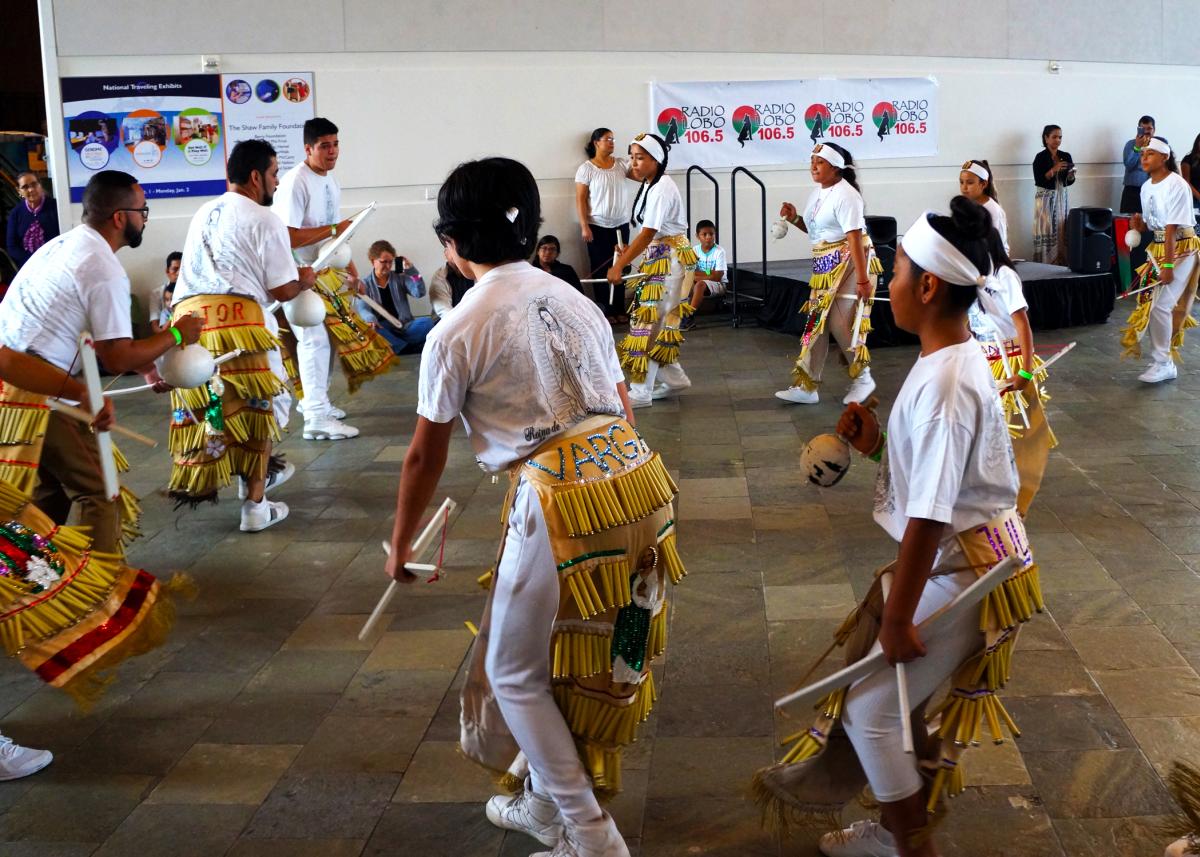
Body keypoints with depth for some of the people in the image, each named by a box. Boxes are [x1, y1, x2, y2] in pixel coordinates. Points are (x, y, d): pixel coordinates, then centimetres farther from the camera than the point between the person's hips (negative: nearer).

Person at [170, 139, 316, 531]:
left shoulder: (203, 214, 23)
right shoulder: (264, 220, 1)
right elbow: (283, 290, -1)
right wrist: (304, 280, 21)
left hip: (188, 315, 7)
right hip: (238, 318, -6)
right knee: (256, 407, 5)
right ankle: (255, 505, 6)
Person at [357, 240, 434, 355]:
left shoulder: (400, 277, 16)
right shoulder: (365, 284, 10)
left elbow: (420, 293, 2)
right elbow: (362, 308, -7)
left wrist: (412, 271, -10)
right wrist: (370, 319, -30)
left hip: (404, 328, 2)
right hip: (384, 330, -2)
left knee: (427, 322, -26)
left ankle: (400, 348, -35)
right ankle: (410, 349, -39)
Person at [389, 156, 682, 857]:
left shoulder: (456, 333, -1)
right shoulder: (576, 300, 16)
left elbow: (426, 459, 6)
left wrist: (401, 548, 21)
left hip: (559, 499, -7)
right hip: (637, 477, 7)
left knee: (514, 672, 14)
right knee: (597, 657, 22)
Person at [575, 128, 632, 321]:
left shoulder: (621, 164, 6)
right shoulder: (586, 168, -5)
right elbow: (580, 199, -7)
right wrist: (584, 226, -13)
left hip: (621, 225, 4)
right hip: (598, 226, -4)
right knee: (600, 268, 3)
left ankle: (619, 309, 16)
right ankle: (604, 311, 10)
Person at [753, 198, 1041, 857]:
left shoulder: (944, 383, -27)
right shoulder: (953, 359, 4)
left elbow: (929, 517, -26)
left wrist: (897, 619, -19)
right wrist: (877, 445, -2)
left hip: (960, 571, -10)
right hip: (957, 555, 10)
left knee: (871, 710, 4)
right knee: (889, 691, 22)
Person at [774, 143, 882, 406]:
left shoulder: (844, 195, -17)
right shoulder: (817, 192, 11)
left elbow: (855, 238, -21)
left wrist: (863, 280, -25)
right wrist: (795, 219, 2)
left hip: (848, 264, -9)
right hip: (825, 266, 9)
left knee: (840, 322, -9)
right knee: (817, 320, 6)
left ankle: (862, 377, 12)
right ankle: (807, 386, 9)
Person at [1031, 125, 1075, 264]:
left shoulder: (1066, 156, 9)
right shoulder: (1040, 157, -7)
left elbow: (1069, 182, 12)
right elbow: (1038, 181, -14)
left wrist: (1071, 174, -8)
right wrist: (1054, 170, -22)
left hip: (1062, 197, 5)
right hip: (1046, 198, -5)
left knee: (1062, 232, 2)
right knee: (1046, 232, -9)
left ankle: (1061, 264, 6)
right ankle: (1044, 266, -6)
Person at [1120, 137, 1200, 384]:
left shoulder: (1176, 185, -18)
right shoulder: (1147, 187, 7)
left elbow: (1172, 228, -21)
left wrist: (1168, 265, -23)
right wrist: (1139, 225, -9)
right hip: (1157, 248, 8)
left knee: (1159, 304, -12)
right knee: (1149, 301, 6)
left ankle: (1162, 364, 0)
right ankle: (1164, 362, 19)